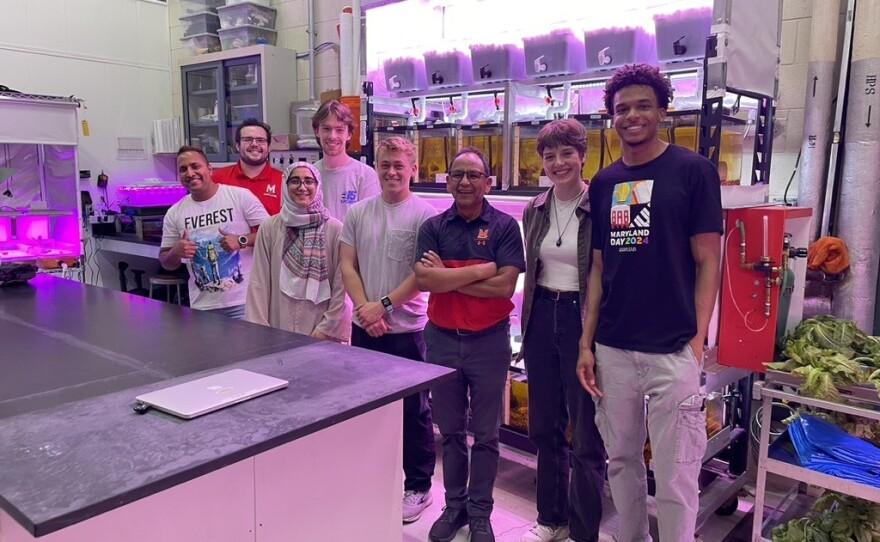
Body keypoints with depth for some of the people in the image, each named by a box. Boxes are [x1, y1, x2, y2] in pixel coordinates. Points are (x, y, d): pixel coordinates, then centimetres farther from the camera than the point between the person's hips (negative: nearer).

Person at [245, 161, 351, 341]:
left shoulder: (335, 229, -5)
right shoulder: (269, 228, 0)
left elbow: (340, 286, -3)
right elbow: (259, 283, 2)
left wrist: (326, 328, -7)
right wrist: (259, 330, -3)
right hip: (279, 329, 1)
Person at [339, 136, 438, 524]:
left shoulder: (424, 214, -7)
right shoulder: (357, 212, 5)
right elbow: (347, 266, 4)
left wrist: (384, 305, -15)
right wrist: (366, 310, -8)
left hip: (406, 328, -4)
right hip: (364, 328, 4)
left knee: (413, 411, 6)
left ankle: (418, 487, 22)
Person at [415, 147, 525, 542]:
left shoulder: (504, 226, -5)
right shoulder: (433, 227, 1)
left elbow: (505, 286, -16)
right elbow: (422, 279, -15)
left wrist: (446, 277, -13)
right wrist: (482, 270, -18)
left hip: (488, 341, -2)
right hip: (442, 339, 2)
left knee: (485, 434, 11)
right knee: (450, 431, 15)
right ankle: (454, 505, 32)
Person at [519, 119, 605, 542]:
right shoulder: (535, 210, 7)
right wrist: (527, 323, 14)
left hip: (582, 319, -6)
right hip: (541, 317, 6)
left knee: (586, 435, 5)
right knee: (544, 427, 17)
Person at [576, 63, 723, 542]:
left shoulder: (693, 170, -3)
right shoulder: (603, 183, 9)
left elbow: (707, 263, -4)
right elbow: (598, 268, 11)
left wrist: (697, 340, -10)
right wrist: (586, 344, 6)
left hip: (673, 352, -4)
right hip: (613, 350, 5)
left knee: (675, 477, 3)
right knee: (622, 461, 17)